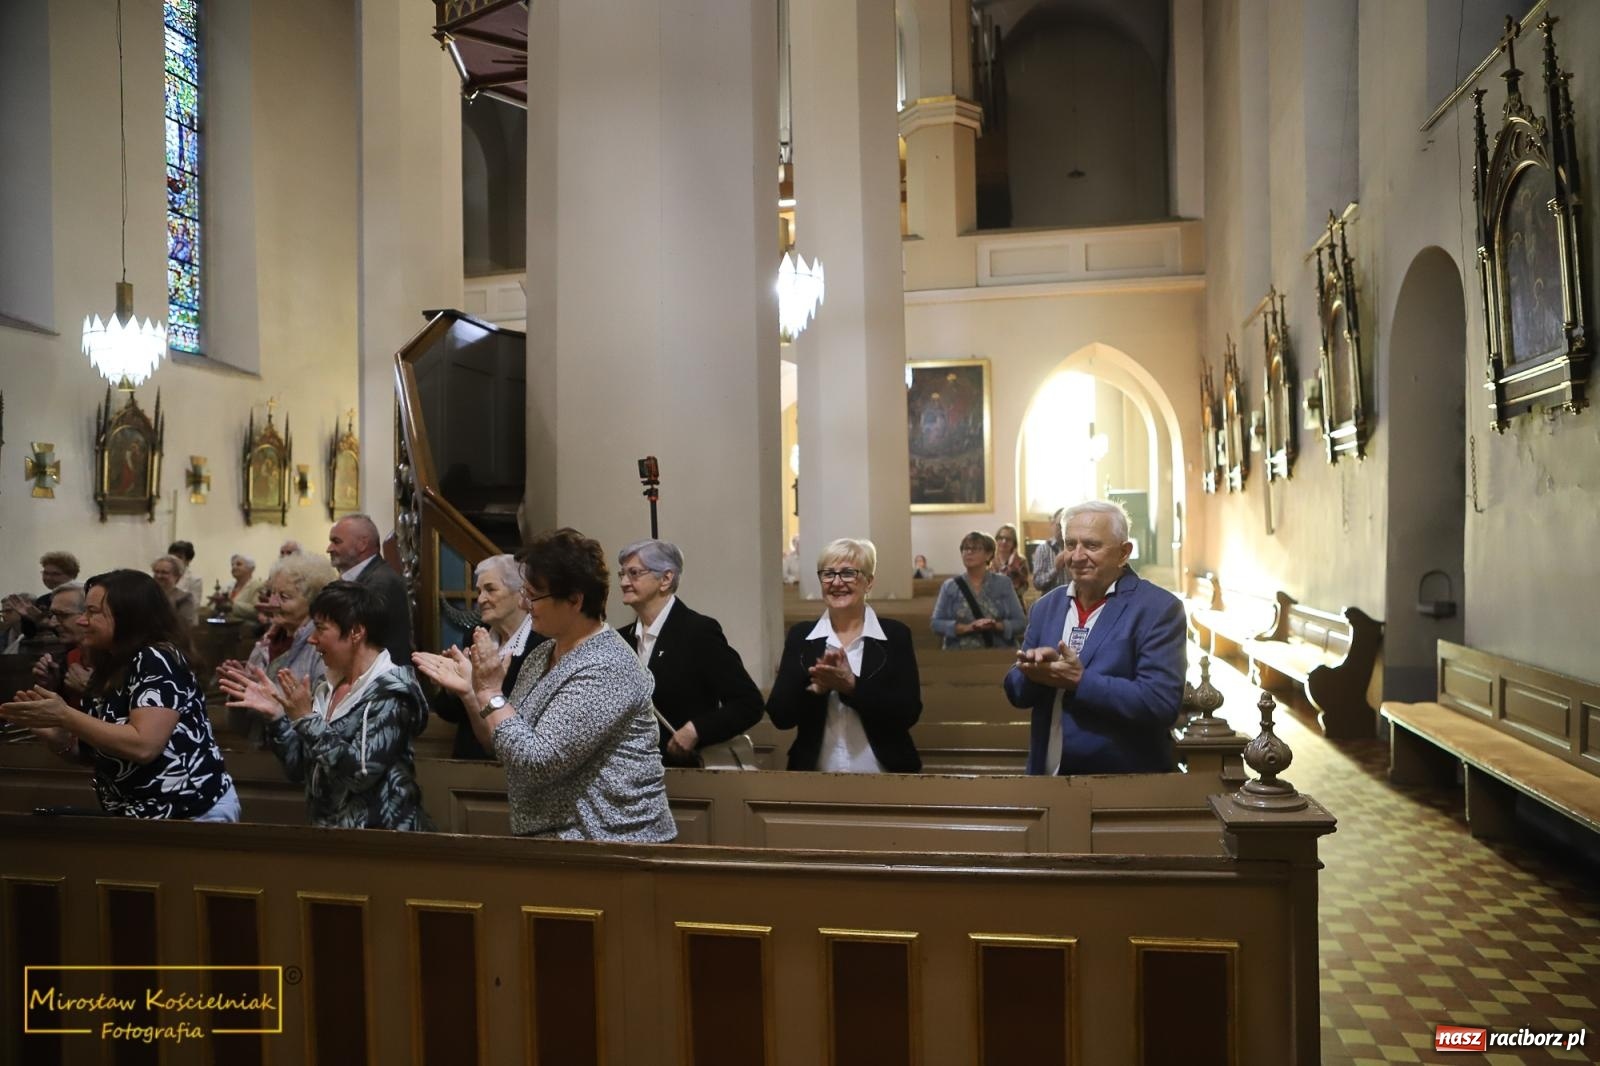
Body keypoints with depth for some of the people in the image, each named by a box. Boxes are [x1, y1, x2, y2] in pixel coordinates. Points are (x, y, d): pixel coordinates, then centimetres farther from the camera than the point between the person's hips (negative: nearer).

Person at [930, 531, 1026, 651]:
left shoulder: (1003, 583, 6)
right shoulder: (950, 586, 7)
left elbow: (1020, 622, 4)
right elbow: (937, 624, 0)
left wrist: (997, 626, -14)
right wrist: (967, 627, -13)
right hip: (960, 655, 0)